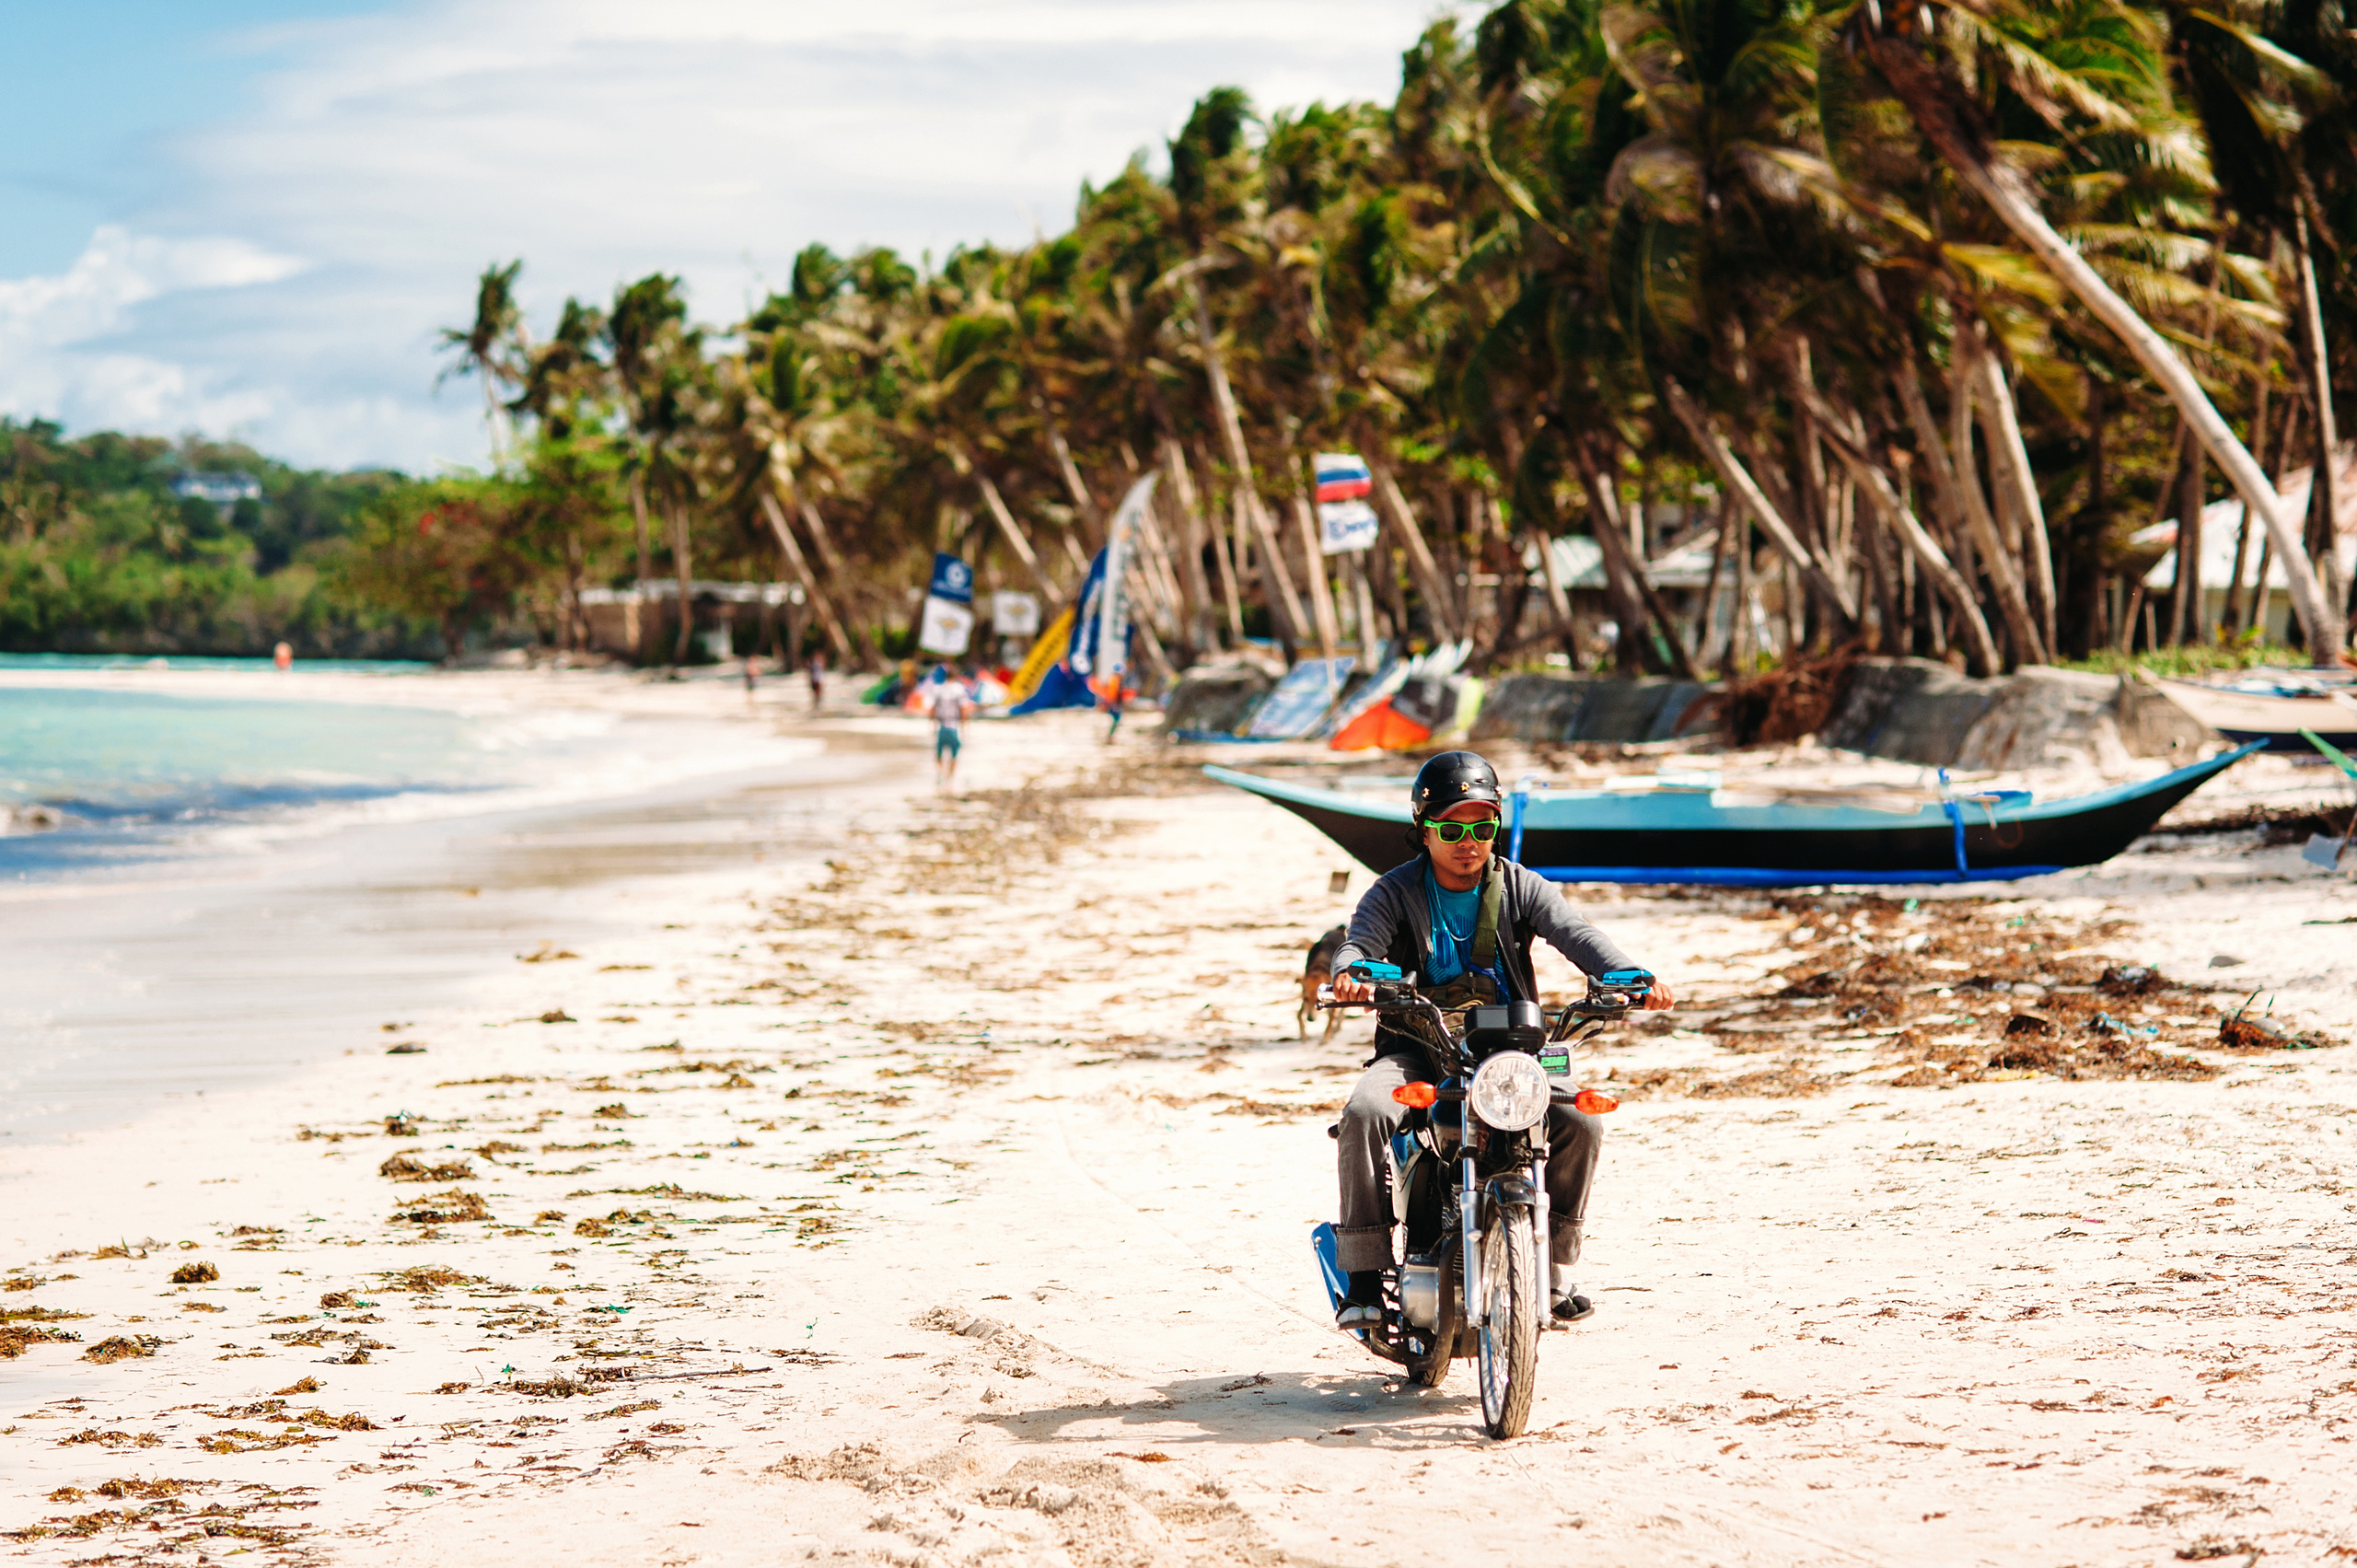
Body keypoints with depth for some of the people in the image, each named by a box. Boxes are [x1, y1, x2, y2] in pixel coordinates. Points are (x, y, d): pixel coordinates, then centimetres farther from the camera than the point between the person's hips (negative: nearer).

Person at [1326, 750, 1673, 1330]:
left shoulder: (1519, 887, 5)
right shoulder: (1395, 891, 2)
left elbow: (1574, 932, -11)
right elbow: (1362, 940, -15)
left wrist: (1628, 976, -32)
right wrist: (1351, 973, -41)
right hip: (1416, 1048, -1)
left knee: (1581, 1120, -21)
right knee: (1365, 1114, -31)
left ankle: (1555, 1272, -4)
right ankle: (1364, 1275, -23)